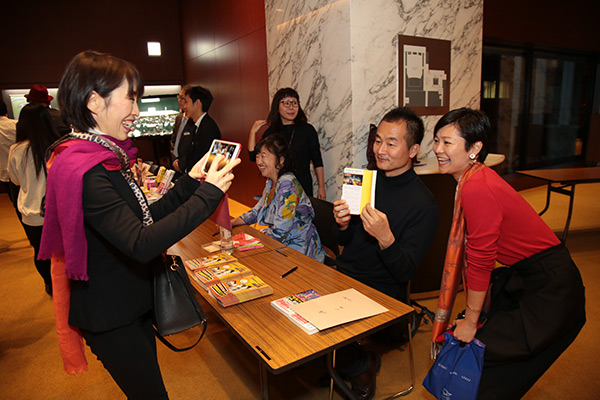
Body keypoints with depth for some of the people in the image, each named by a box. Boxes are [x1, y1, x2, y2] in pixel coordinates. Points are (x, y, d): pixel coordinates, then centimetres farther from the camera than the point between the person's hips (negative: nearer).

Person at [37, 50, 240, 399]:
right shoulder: (82, 170, -28)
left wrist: (189, 182, 0)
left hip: (131, 302, 9)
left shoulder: (105, 158, 4)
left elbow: (144, 217, 7)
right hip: (109, 317, -9)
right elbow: (141, 243, -34)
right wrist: (209, 194, -29)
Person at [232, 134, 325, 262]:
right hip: (282, 245, 8)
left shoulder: (287, 185, -24)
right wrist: (231, 223, 3)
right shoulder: (271, 182, 5)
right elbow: (257, 211, 15)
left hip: (299, 251, -8)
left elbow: (279, 232, -27)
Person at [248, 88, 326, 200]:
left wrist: (321, 187, 1)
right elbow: (254, 156, 4)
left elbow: (317, 162, 3)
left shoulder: (307, 130, 0)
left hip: (303, 186, -2)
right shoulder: (271, 132, 7)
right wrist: (253, 132, 2)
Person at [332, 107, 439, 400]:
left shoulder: (424, 205, -14)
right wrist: (342, 225, -14)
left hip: (382, 295, -6)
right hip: (342, 276, 6)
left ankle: (362, 367, 14)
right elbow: (345, 243, 9)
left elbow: (405, 272, -16)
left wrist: (385, 238, -34)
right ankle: (361, 360, 17)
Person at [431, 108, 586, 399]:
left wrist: (470, 322, -10)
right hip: (524, 277, 9)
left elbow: (480, 262, -23)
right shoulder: (474, 179, 2)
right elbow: (470, 250, 5)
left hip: (549, 292, -9)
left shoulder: (477, 189, -28)